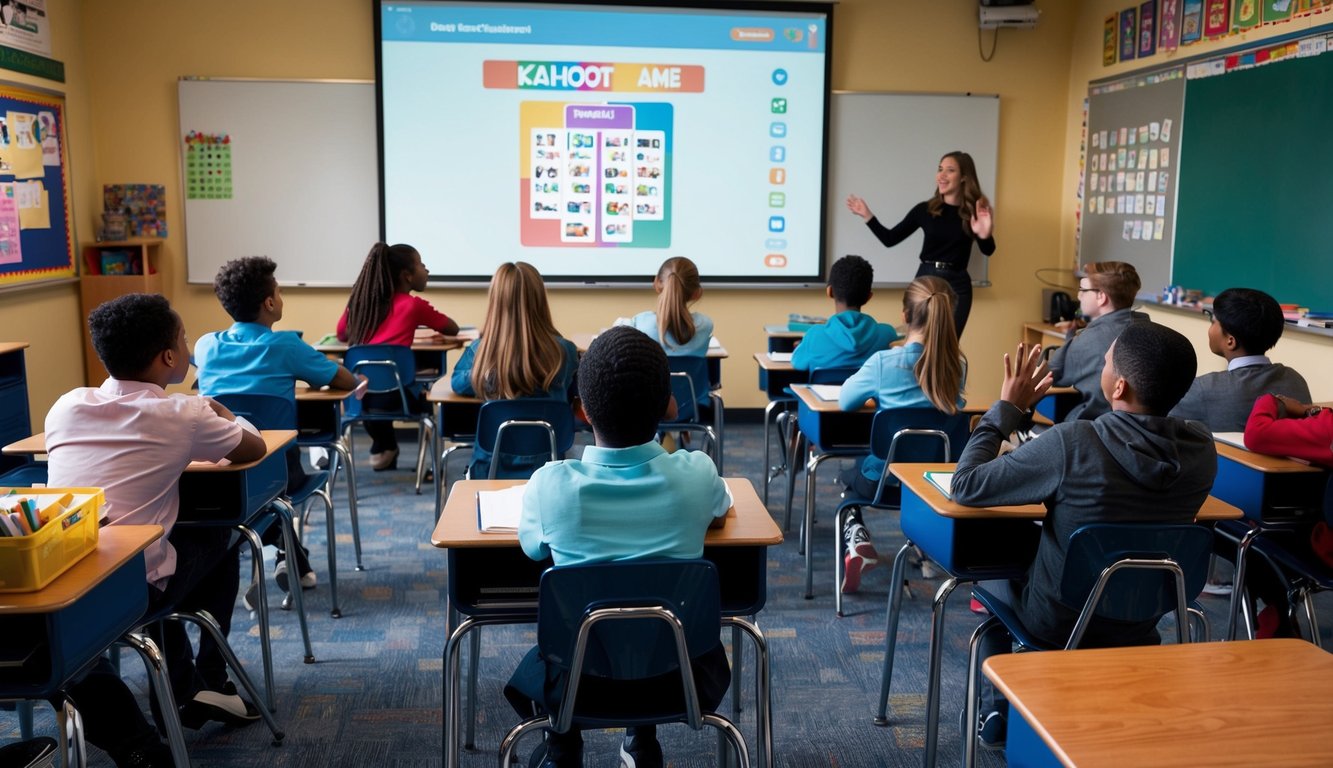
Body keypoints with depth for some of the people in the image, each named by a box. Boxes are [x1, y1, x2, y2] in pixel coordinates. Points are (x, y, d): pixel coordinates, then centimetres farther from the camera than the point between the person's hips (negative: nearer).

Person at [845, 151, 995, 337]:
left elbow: (987, 251, -6)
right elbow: (890, 239, 4)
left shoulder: (977, 212, -3)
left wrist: (985, 235, -28)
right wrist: (868, 216, -6)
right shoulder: (924, 209, 0)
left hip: (957, 285, -1)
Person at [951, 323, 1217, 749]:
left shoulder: (1071, 443, -32)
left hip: (1058, 621, -4)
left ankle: (996, 710, 32)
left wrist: (1008, 407, -13)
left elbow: (965, 487, -22)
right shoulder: (1202, 450, -15)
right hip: (1142, 621, 4)